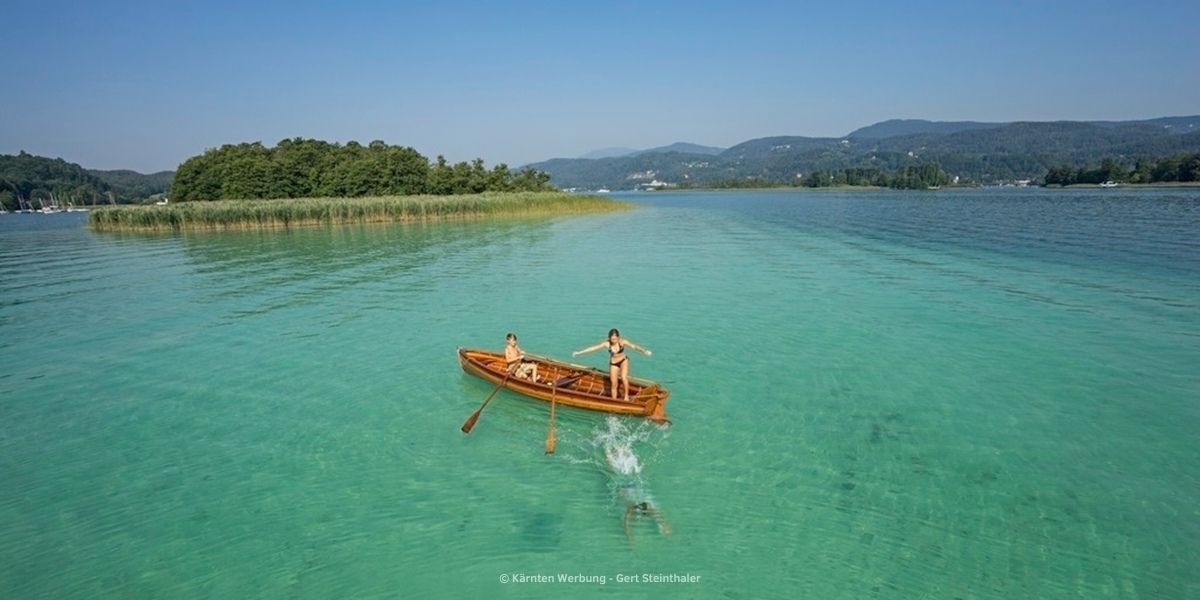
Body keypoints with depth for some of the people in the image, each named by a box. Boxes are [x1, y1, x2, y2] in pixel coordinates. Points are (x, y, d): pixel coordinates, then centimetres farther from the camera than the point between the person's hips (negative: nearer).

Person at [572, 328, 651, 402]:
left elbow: (634, 346, -35)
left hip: (623, 360, -2)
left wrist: (644, 351, -53)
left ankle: (626, 395, -2)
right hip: (613, 363, 2)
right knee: (613, 384, 2)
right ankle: (614, 400, 19)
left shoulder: (622, 341, -23)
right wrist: (579, 352, -18)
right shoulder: (606, 343, -20)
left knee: (624, 377, -24)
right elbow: (593, 348, -17)